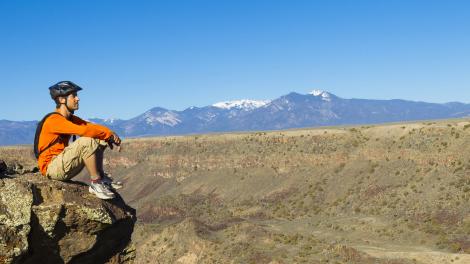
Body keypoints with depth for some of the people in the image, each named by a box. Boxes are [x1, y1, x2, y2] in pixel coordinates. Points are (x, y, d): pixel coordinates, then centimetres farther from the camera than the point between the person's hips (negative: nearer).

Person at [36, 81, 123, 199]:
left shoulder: (70, 118, 11)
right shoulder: (54, 119, -19)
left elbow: (91, 126, 3)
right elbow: (83, 130, -30)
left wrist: (111, 134, -15)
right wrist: (108, 135, -20)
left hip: (64, 165, 9)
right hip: (51, 167, -9)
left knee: (97, 140, 2)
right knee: (87, 142, -27)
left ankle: (101, 176, 3)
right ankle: (96, 183, -16)